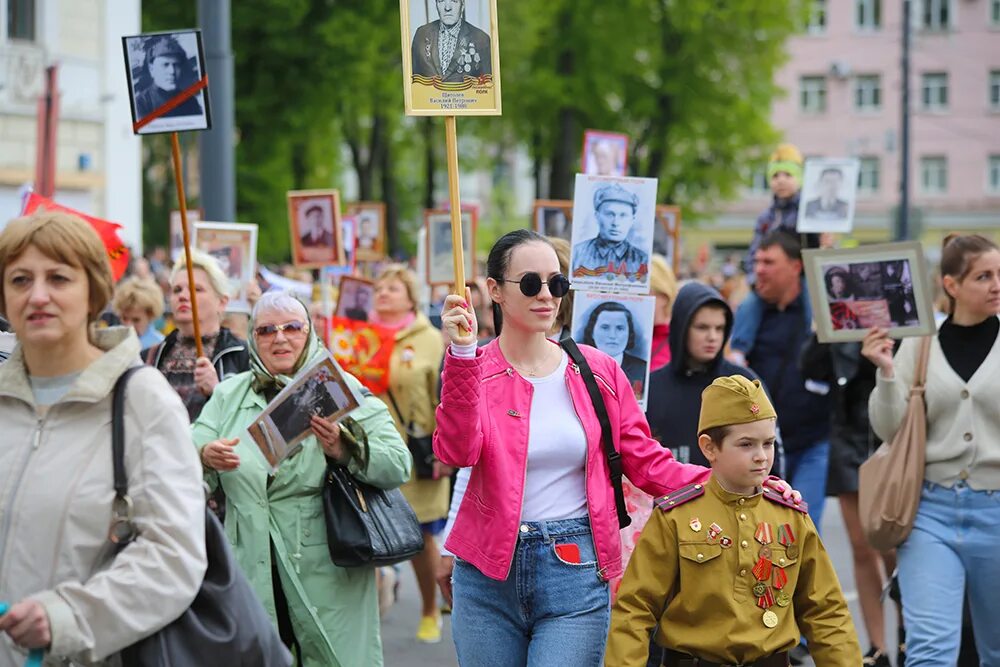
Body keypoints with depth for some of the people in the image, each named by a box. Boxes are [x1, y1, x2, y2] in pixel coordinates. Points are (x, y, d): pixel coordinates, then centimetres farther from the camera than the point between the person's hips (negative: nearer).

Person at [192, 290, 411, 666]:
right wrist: (205, 457, -18)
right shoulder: (229, 396, 12)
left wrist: (345, 449, -24)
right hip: (250, 577, 2)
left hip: (327, 575, -2)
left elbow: (398, 466, -7)